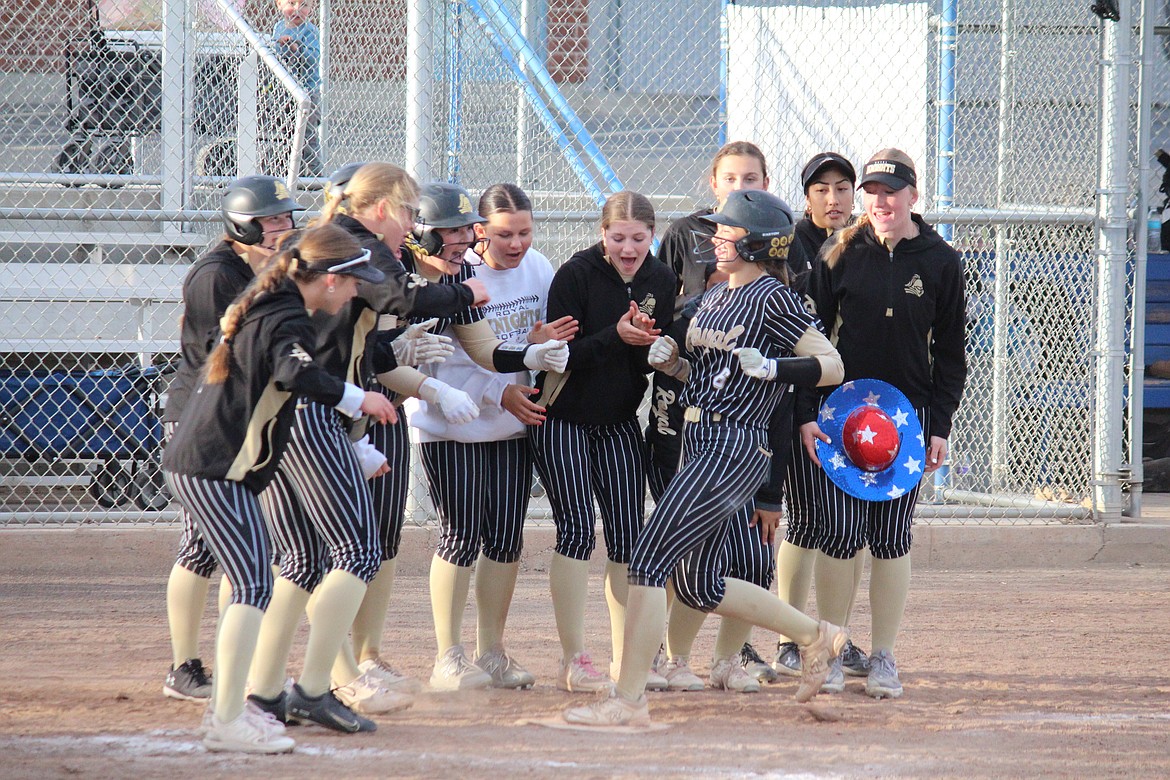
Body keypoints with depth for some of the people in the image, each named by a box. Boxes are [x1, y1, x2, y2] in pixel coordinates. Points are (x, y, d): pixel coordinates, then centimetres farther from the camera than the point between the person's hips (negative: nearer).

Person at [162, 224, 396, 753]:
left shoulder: (260, 309, 18)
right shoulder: (288, 321, -13)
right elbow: (296, 373, -34)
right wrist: (358, 399, -24)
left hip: (189, 463, 10)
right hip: (217, 470, -10)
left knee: (250, 583, 17)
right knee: (255, 586, -12)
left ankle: (227, 704, 22)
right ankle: (227, 722, -15)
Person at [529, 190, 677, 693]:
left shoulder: (662, 281, 1)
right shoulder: (576, 275, -14)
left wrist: (650, 342, -16)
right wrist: (615, 337, -30)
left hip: (619, 423, 5)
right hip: (563, 420, -5)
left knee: (628, 535, 3)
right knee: (578, 529, -12)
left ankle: (628, 659, 10)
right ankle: (573, 660, -8)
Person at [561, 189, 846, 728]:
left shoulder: (772, 299, -9)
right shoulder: (713, 298, 17)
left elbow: (832, 365, -10)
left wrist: (772, 366, -22)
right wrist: (669, 360, 6)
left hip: (736, 448, -10)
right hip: (700, 442, 10)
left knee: (649, 560, -15)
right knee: (698, 587, 14)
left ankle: (628, 702, -13)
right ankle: (815, 636, 29)